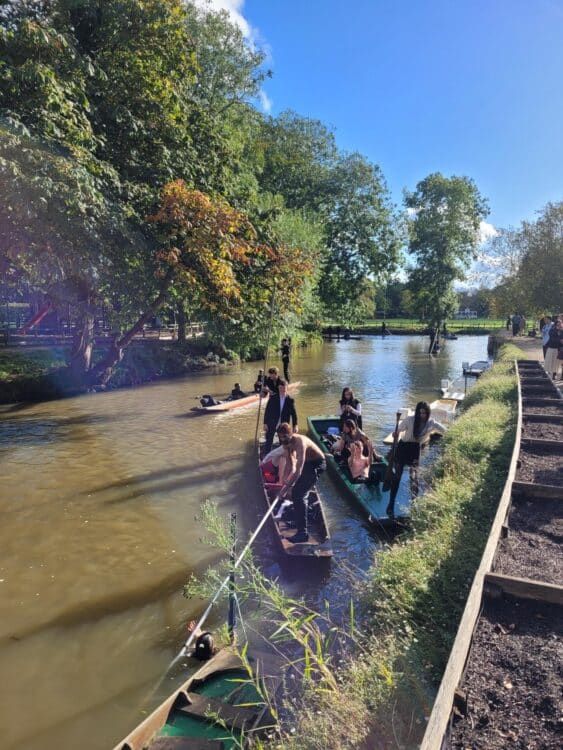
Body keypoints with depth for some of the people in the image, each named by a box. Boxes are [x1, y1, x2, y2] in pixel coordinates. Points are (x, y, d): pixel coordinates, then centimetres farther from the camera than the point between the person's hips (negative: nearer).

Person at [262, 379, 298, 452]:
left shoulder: (290, 400, -3)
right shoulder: (273, 398, -4)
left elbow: (293, 413, -1)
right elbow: (267, 411, -2)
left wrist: (295, 425, -8)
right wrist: (265, 423, -5)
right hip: (271, 425, -1)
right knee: (268, 442, 2)